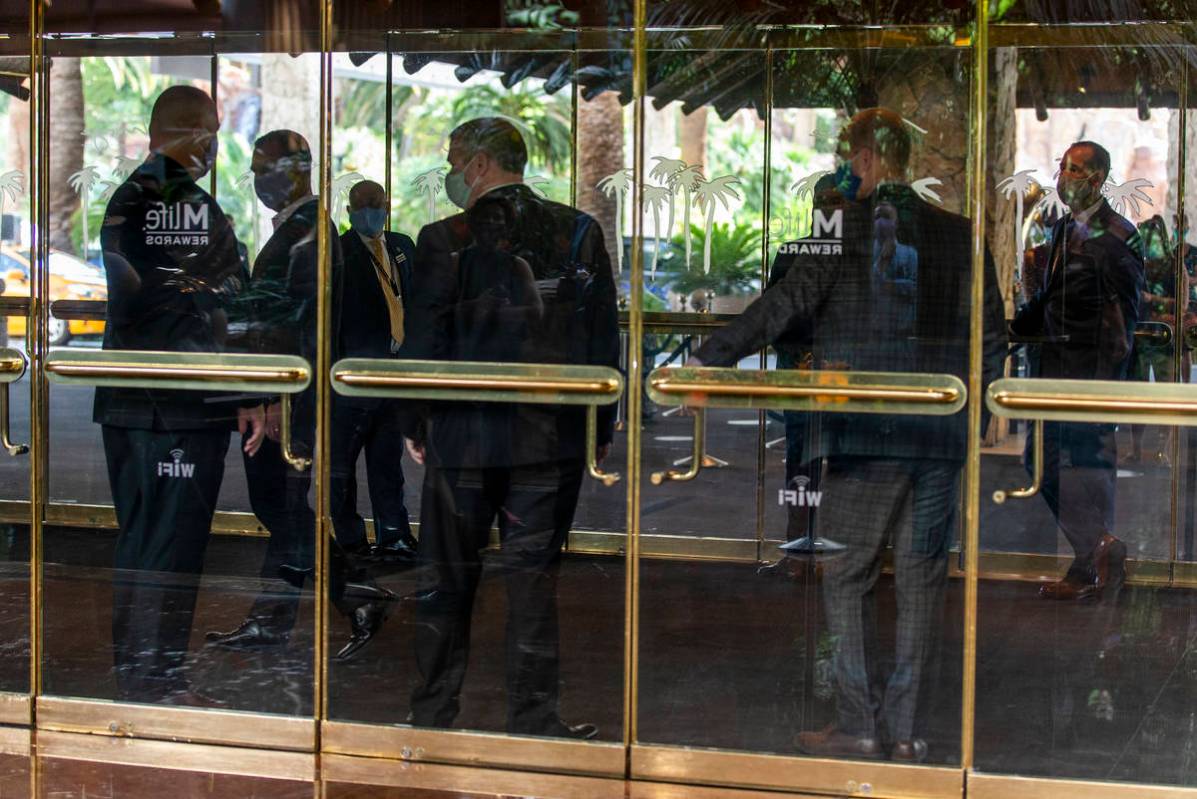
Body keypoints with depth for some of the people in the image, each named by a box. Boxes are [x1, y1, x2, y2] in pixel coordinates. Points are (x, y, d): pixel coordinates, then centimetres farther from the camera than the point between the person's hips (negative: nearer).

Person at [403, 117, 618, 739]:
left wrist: (415, 424, 7)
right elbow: (602, 337, 4)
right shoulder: (579, 232, 1)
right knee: (533, 577, 7)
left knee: (448, 578, 10)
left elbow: (425, 341, -5)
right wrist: (601, 428, 10)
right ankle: (533, 720, 9)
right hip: (551, 438, 2)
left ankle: (433, 715, 17)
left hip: (463, 437, -2)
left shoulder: (444, 240, -7)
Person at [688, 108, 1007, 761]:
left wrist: (711, 358, -12)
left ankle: (858, 726, 5)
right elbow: (992, 338, 8)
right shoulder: (960, 234, 7)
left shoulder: (843, 225, -5)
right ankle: (905, 729, 11)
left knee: (846, 575, 6)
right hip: (938, 436, 4)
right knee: (920, 578, 8)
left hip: (863, 434, -4)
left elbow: (788, 302, -14)